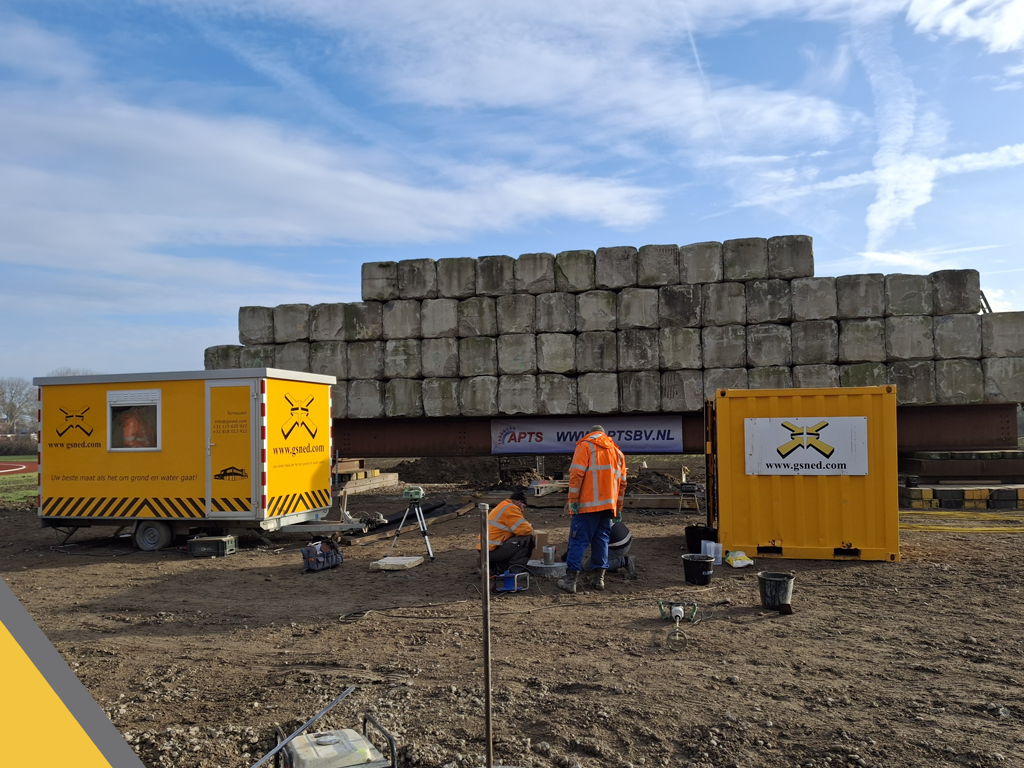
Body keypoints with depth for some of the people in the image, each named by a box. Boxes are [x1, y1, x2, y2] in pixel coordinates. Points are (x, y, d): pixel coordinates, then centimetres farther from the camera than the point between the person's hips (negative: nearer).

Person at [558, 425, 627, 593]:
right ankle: (599, 578, 11)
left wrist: (572, 499, -10)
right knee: (602, 540, 12)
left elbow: (576, 474, -11)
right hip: (608, 504, 5)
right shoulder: (617, 451, 18)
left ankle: (570, 580, -5)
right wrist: (618, 508, 21)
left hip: (588, 504, -5)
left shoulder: (585, 446, 1)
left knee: (579, 540, -4)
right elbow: (622, 482, 17)